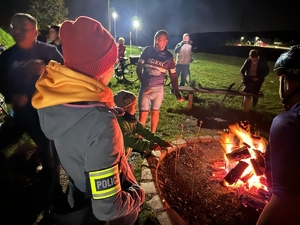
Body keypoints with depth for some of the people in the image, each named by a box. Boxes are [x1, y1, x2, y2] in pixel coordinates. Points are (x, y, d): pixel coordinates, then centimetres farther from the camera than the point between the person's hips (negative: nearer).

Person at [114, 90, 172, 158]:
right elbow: (130, 140, -33)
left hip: (129, 146, 8)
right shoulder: (120, 121, -29)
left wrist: (161, 141, -9)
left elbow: (143, 130, -4)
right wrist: (149, 145, -35)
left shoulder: (131, 118, -3)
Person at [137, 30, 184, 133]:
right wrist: (143, 83, -10)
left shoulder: (169, 57, -4)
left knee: (155, 112, 12)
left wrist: (177, 93, -9)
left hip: (159, 89, 0)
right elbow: (139, 68, 1)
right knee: (143, 113, 2)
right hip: (145, 87, 0)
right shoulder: (148, 50, -3)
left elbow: (173, 76, 0)